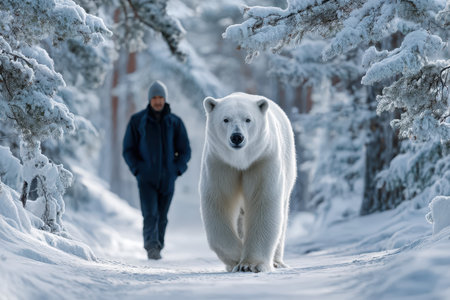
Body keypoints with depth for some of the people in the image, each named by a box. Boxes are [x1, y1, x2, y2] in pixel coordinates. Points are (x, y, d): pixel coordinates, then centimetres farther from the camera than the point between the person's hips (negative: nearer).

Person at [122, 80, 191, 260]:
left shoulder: (175, 122, 3)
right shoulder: (137, 121, 0)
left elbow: (185, 151, 8)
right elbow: (128, 150, 4)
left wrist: (176, 170, -6)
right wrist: (137, 170, -8)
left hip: (167, 179, 2)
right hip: (146, 178, -2)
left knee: (162, 217, 6)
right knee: (150, 214, -17)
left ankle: (156, 249, 19)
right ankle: (152, 247, -21)